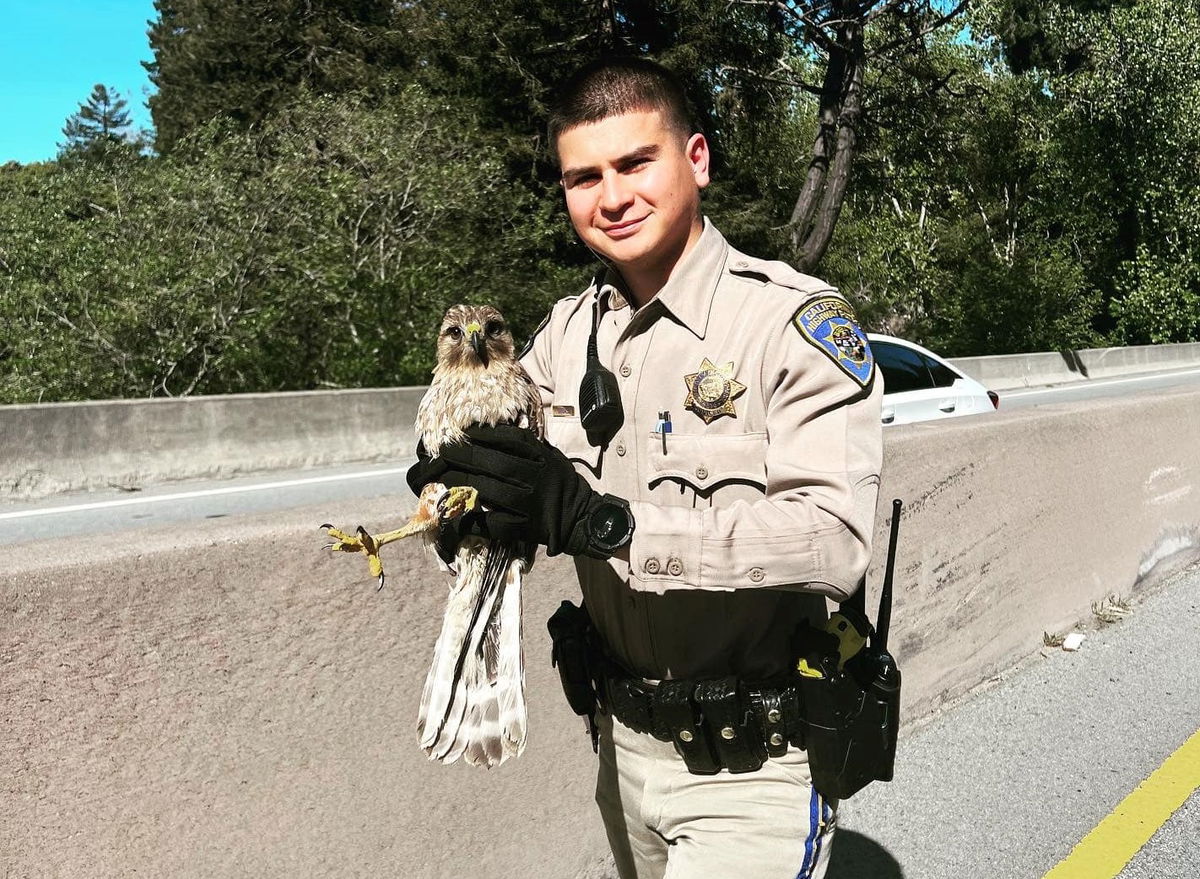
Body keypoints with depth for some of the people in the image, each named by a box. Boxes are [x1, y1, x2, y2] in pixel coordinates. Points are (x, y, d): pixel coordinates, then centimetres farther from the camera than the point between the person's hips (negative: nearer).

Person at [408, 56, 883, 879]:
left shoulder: (796, 318, -16)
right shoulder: (566, 332, 3)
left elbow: (834, 540, -27)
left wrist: (601, 521, -34)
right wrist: (467, 495, -16)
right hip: (624, 740, 6)